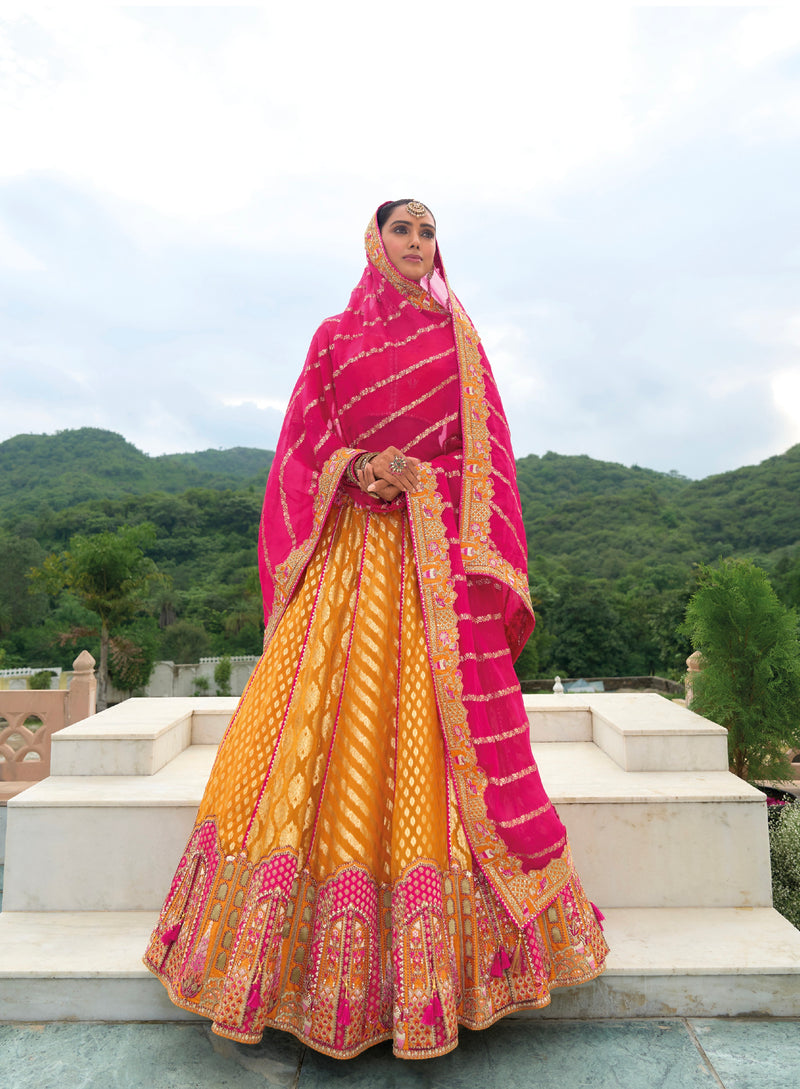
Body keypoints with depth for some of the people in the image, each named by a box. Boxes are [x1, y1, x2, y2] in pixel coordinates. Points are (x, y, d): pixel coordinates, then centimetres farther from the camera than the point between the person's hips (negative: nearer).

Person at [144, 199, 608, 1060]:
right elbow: (305, 443, 10)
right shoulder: (335, 338, 16)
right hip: (348, 555, 1)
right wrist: (356, 468, -10)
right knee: (325, 722, -2)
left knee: (435, 739, -4)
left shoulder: (457, 336, 16)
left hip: (437, 557, 0)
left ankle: (428, 967, 12)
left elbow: (483, 447, 8)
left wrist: (412, 476, -9)